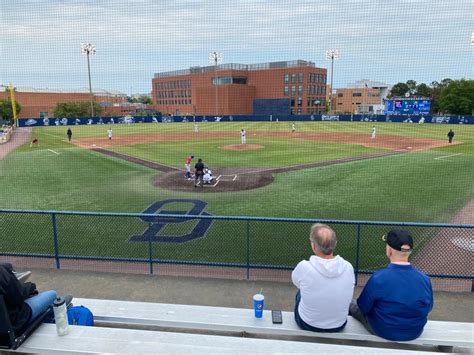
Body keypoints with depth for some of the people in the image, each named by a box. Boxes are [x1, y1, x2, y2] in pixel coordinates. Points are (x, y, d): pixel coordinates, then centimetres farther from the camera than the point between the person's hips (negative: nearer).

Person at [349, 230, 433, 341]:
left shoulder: (378, 279, -32)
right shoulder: (424, 280, -21)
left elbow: (363, 308, -17)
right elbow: (428, 307, -3)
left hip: (383, 332, -4)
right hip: (415, 333, 4)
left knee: (352, 305, 24)